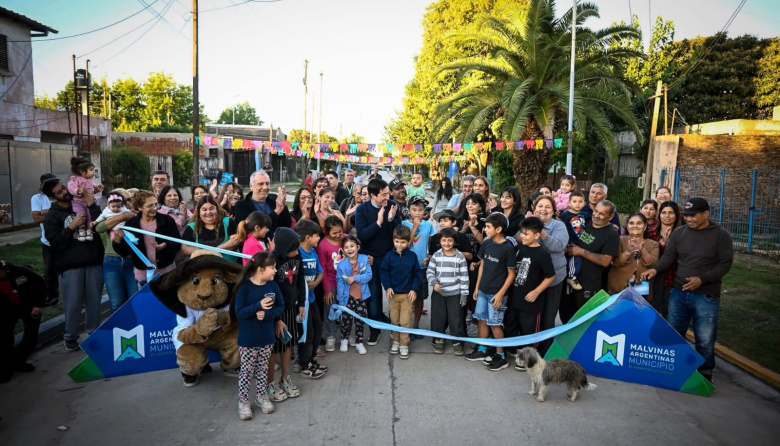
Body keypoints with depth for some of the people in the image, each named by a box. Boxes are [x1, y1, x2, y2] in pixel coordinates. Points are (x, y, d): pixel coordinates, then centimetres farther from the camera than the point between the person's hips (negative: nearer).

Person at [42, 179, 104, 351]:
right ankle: (70, 337, 21)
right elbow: (55, 243, -7)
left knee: (94, 301, 7)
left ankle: (94, 333, 23)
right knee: (73, 304, 3)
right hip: (70, 266, -2)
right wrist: (72, 227, -15)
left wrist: (92, 206, -11)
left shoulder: (84, 206, 9)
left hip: (94, 262, 2)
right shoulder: (52, 216, 2)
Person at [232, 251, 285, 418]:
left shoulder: (272, 285, -4)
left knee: (263, 368, 18)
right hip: (248, 339, -4)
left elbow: (280, 307, 0)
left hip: (266, 337, 4)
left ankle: (262, 396, 34)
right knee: (247, 370, 7)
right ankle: (243, 401, 22)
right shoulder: (245, 287, -17)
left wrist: (267, 313, -19)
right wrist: (258, 306, -31)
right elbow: (239, 312, -18)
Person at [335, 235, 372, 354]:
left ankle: (359, 342, 25)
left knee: (360, 321, 11)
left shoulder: (365, 259, -10)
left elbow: (368, 276, -11)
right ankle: (344, 340, 34)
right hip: (347, 297, -1)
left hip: (361, 296, 1)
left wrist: (355, 278, -23)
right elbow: (340, 283, -8)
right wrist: (341, 301, -7)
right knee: (346, 320, 11)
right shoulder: (341, 265, -13)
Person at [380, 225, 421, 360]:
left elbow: (418, 273, 0)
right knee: (394, 320, 12)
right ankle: (396, 341, 29)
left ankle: (404, 345, 12)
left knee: (405, 321, 0)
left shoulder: (412, 256, -4)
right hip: (393, 293, 1)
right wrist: (387, 287, -10)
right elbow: (383, 271, 1)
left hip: (408, 294, -1)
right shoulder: (389, 256, -4)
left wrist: (414, 289, -8)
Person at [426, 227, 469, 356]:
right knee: (438, 317, 10)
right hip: (438, 293, 2)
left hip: (455, 294, -1)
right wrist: (434, 282, -18)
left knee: (456, 319, 4)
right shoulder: (436, 255, -2)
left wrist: (464, 295, -5)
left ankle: (457, 342, 20)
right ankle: (438, 340, 28)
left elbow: (464, 277, -4)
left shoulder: (460, 257, -6)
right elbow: (429, 272, 1)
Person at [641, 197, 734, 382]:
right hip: (678, 292, 3)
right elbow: (668, 256, 3)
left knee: (704, 340, 5)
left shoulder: (720, 235, -6)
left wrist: (702, 279, -21)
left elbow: (725, 264, -8)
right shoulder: (679, 232, 3)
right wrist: (655, 269, -17)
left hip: (706, 296, -3)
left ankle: (704, 375, 23)